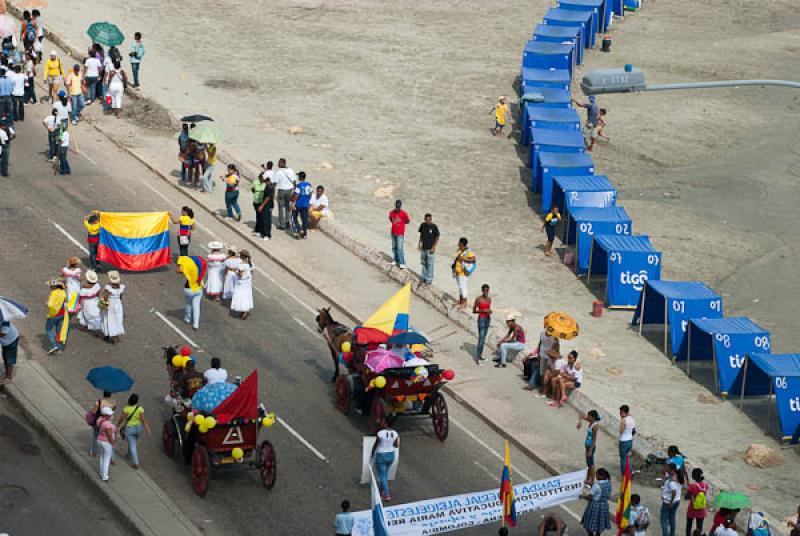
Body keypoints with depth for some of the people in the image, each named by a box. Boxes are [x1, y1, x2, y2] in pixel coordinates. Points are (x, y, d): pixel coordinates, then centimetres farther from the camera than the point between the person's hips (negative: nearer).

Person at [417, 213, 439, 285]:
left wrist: (433, 247, -12)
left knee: (430, 264, 1)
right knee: (423, 263, 14)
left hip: (430, 249, -5)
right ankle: (424, 278, 29)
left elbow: (437, 238, -7)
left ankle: (429, 280, 13)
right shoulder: (422, 225, -2)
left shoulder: (434, 227, -14)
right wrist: (420, 243, 4)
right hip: (423, 248, 5)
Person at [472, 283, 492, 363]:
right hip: (481, 319, -7)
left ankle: (480, 355, 23)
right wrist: (483, 310, -20)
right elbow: (474, 311, -9)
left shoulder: (489, 299, 6)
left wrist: (490, 311, -6)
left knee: (484, 338, 13)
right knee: (481, 339, -8)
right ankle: (477, 358, -3)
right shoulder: (478, 299, -12)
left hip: (488, 319, 7)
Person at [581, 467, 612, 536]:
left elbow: (589, 497, -22)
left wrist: (582, 496, -2)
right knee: (599, 523, 22)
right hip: (604, 505, 7)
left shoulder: (596, 485, -28)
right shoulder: (608, 483, -6)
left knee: (590, 525, 11)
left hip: (595, 506, -7)